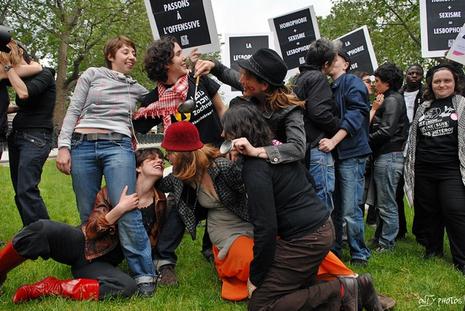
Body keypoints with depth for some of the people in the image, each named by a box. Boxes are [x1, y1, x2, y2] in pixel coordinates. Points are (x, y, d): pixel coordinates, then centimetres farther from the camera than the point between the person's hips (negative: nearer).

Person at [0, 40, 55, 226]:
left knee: (26, 191, -20)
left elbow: (24, 93, -21)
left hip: (36, 138, -8)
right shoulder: (20, 78, 17)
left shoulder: (44, 74, -5)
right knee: (20, 192, 4)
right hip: (16, 136, 8)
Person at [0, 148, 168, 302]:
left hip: (98, 263, 2)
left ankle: (50, 288, -23)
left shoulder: (160, 202, 6)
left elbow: (151, 243, 19)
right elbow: (90, 231, -9)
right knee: (43, 228, -35)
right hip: (80, 243, -2)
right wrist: (119, 210, -20)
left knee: (128, 287, -34)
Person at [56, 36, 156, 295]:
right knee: (88, 215, 3)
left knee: (127, 212, -15)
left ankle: (144, 275, -10)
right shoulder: (93, 75, 14)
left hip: (118, 147, 0)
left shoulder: (137, 89, 19)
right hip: (82, 146, 0)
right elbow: (73, 111, 10)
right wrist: (64, 146, -1)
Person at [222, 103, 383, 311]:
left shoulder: (255, 168, -17)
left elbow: (266, 228, -20)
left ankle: (339, 291, -6)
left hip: (307, 238, -10)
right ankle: (354, 289, 8)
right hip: (323, 228, 10)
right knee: (299, 288, 24)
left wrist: (255, 278, -10)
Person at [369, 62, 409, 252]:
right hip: (385, 156, 10)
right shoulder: (388, 100, 20)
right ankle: (379, 239, 24)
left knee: (387, 205, -3)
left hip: (389, 156, -10)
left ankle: (386, 244, 5)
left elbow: (386, 131, -18)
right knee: (382, 203, 15)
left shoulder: (392, 100, -10)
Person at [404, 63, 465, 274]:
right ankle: (433, 252, 24)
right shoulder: (424, 107, 14)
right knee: (429, 213, 10)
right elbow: (414, 138, 19)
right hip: (424, 172, 4)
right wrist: (410, 166, 16)